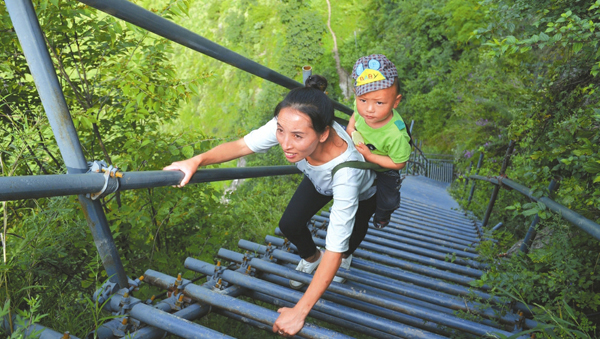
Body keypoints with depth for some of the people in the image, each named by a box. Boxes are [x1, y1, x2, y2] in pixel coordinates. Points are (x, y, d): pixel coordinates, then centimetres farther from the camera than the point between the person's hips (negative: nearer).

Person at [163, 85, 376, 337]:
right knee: (289, 225, -5)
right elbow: (241, 145, -24)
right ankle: (311, 258, 29)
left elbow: (334, 250, -44)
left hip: (361, 193, -3)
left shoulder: (346, 170, -49)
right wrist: (197, 160, -40)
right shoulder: (290, 124, -39)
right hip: (318, 181, 3)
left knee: (345, 247, 1)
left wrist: (299, 312, -43)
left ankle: (346, 256, 41)